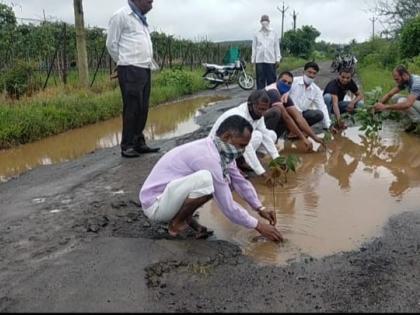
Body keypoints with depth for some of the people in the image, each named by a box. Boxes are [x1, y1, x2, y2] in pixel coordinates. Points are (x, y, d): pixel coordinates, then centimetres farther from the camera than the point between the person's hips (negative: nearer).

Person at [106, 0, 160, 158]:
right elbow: (112, 44, -4)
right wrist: (124, 63, 4)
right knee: (131, 109, -6)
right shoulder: (121, 15, -5)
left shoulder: (140, 18, 19)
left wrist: (150, 62, 13)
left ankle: (139, 143, 17)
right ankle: (127, 146, 1)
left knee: (142, 109, 9)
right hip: (130, 71, -8)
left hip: (145, 70, 8)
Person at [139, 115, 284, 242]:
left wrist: (260, 208, 5)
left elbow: (241, 182, 13)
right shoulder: (208, 157, -28)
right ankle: (176, 223, -9)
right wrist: (258, 225, -14)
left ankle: (186, 217, 8)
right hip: (155, 204, -9)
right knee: (206, 180, -33)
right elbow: (228, 207, -24)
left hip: (170, 198, 9)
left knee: (225, 180, 4)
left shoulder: (221, 151, 0)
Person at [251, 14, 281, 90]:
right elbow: (254, 47, 10)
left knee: (271, 79, -1)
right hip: (259, 60, 0)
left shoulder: (274, 33, 10)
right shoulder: (257, 34, 10)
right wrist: (253, 59, 5)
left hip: (271, 60, 0)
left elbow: (277, 46, 8)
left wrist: (278, 58, 1)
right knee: (260, 79, 0)